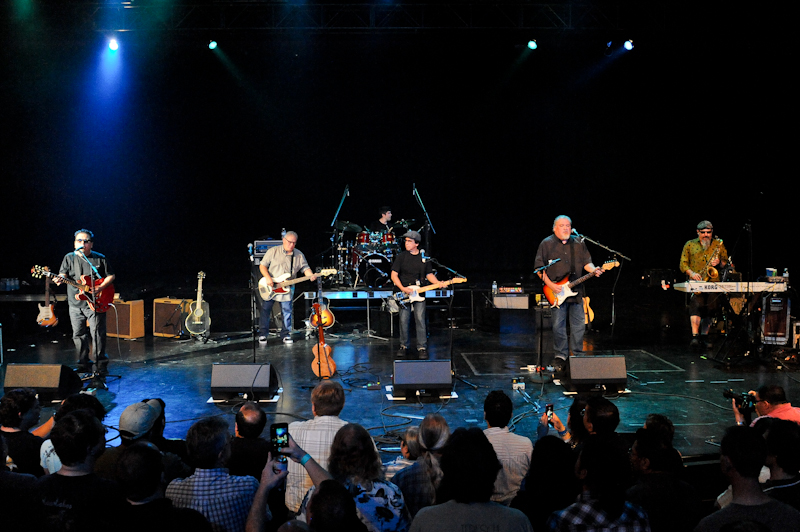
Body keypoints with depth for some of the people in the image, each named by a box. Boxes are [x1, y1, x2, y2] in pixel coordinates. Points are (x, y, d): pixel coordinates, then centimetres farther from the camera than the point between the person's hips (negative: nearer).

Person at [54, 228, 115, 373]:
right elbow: (63, 274, -2)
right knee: (78, 335, 6)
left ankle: (100, 364, 3)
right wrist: (60, 280, -26)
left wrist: (100, 288, -10)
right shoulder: (69, 258, 7)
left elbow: (111, 276, 5)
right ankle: (84, 364, 18)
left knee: (97, 333, -6)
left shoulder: (100, 258, 3)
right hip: (75, 303, 3)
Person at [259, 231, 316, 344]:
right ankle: (263, 334, 14)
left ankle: (286, 334, 14)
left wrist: (311, 275, -20)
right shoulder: (273, 251, -3)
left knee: (287, 312, 2)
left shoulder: (299, 255, 5)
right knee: (265, 309, 3)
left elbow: (305, 268, 2)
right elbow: (262, 265, -3)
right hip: (270, 288, -1)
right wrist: (268, 278, -18)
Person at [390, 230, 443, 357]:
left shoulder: (424, 258, 8)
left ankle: (422, 348, -1)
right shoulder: (402, 257, 2)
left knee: (420, 320, -6)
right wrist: (402, 288, -12)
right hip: (404, 294, 0)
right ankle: (404, 347, 15)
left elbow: (429, 274, 14)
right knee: (404, 321, 1)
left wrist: (437, 283, -5)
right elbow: (394, 275, 0)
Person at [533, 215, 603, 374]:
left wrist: (593, 270, -8)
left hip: (576, 290, 3)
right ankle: (561, 357, 10)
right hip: (556, 291, -3)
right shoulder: (547, 244, 0)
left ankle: (577, 356, 15)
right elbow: (539, 268, -2)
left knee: (579, 325, 3)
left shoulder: (579, 243, 11)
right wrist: (551, 285, -12)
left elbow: (586, 262, 15)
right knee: (558, 326, -2)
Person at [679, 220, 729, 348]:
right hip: (696, 282, -2)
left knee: (710, 309, -2)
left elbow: (726, 262, 16)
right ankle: (695, 336, -26)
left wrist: (719, 262, -7)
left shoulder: (719, 245, 15)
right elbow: (683, 264, 6)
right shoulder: (689, 245, 11)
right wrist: (692, 274, -11)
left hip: (713, 282, 2)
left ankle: (704, 337, 10)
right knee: (696, 304, -21)